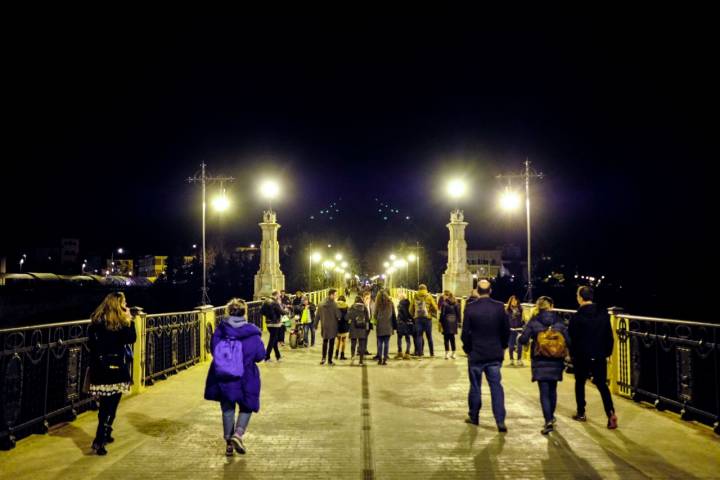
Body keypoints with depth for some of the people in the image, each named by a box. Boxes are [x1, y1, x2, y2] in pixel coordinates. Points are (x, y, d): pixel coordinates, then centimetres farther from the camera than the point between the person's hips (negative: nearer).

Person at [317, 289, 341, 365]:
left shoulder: (321, 304, 2)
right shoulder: (334, 304, -16)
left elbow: (317, 316, 6)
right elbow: (338, 315, -16)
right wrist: (339, 319, 7)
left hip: (324, 327, 5)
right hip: (332, 327, -4)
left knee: (325, 343, 19)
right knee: (331, 344, 6)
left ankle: (323, 358, 7)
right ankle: (329, 360, 9)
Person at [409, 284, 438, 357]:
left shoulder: (415, 297, 6)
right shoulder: (429, 297, 0)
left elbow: (411, 309, 8)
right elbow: (435, 308, -2)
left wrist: (413, 315, 22)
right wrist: (433, 314, 14)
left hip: (418, 318, 1)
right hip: (427, 318, -1)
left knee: (419, 335, 6)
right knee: (429, 336, 7)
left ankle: (420, 352, 0)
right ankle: (432, 352, 11)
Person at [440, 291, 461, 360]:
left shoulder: (444, 303, -10)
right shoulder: (456, 303, 6)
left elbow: (442, 314, -10)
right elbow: (458, 313, 7)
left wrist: (440, 322, -3)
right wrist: (458, 322, 13)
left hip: (446, 322, -5)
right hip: (454, 322, 5)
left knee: (446, 338, -1)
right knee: (452, 338, 13)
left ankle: (447, 353, -4)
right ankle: (453, 353, 15)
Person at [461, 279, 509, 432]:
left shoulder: (470, 308, -11)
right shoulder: (499, 307, -5)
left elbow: (465, 332, -8)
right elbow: (506, 330, 0)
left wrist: (467, 348, 7)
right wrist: (502, 347, 15)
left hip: (476, 354, -1)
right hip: (495, 354, 1)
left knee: (475, 386, 12)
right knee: (496, 386, 4)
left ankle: (474, 416, 24)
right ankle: (500, 421, -2)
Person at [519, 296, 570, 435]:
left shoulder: (534, 321, -6)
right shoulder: (559, 321, 0)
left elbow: (523, 340, -10)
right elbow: (568, 342, -4)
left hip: (540, 363, -2)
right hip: (556, 362, 3)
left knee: (544, 392, 1)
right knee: (552, 390, 19)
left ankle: (548, 421, -12)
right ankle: (551, 416, 36)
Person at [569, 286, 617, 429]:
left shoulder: (577, 317, -13)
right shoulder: (603, 314, 0)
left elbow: (572, 338, -8)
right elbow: (609, 336, 3)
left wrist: (571, 354, 5)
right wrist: (608, 352, 13)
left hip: (581, 356, -3)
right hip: (599, 356, 3)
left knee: (580, 383, 15)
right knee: (602, 384, 8)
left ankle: (581, 414, 22)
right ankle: (611, 413, -9)